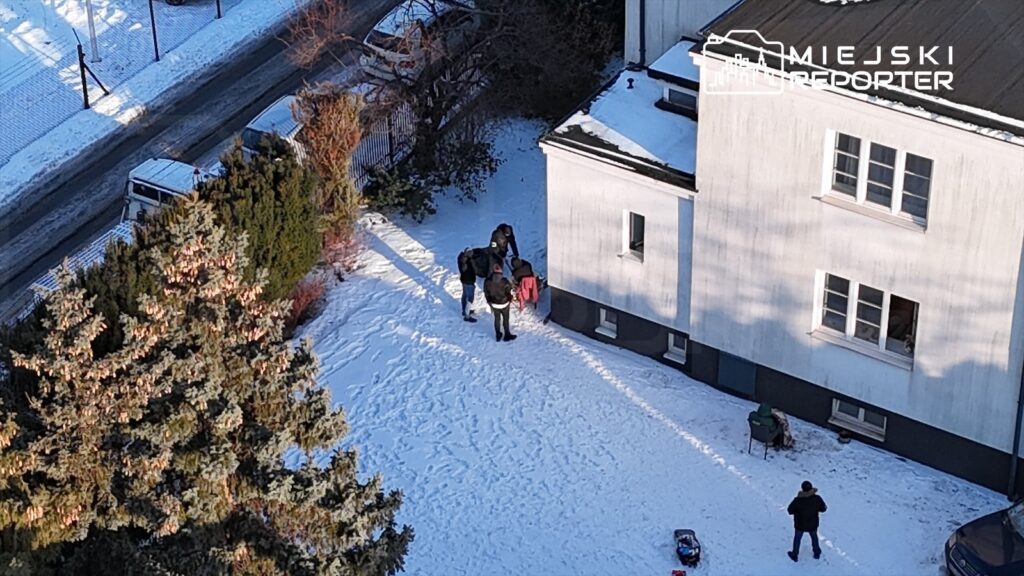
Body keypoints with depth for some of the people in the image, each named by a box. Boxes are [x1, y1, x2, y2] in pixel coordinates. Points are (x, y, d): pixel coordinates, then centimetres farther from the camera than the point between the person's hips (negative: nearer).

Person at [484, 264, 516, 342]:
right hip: (504, 304, -2)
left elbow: (486, 294, -3)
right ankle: (507, 335, 30)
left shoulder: (487, 282, -16)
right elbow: (509, 293, -14)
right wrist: (510, 301, 7)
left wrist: (489, 302, 14)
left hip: (494, 304, 2)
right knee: (505, 319, 17)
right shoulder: (505, 281, -25)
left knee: (497, 319, 21)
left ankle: (498, 335, 31)